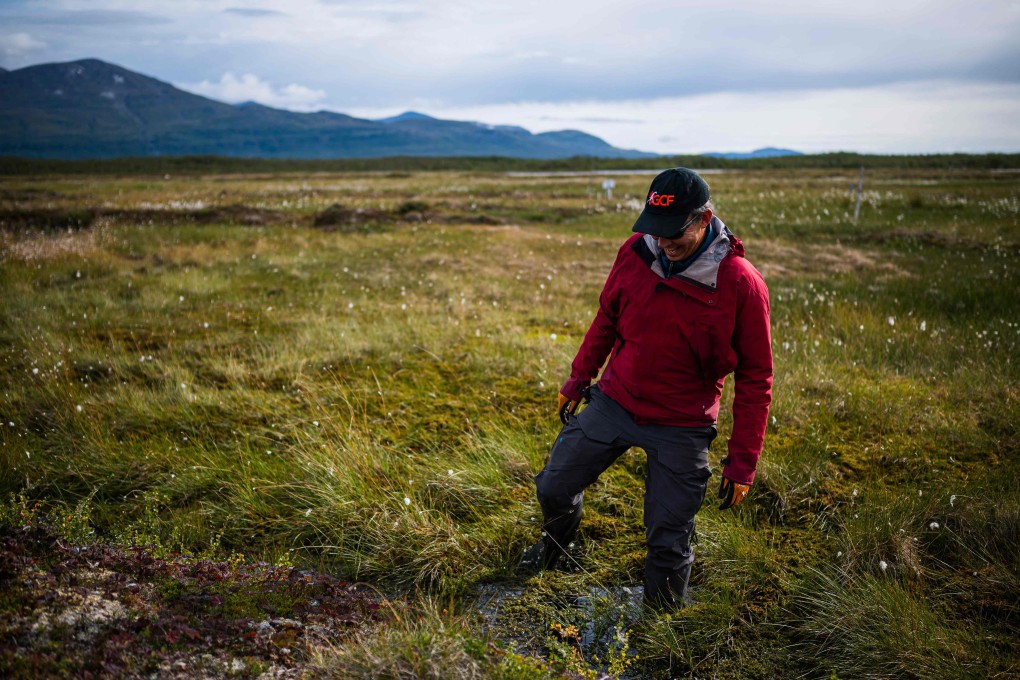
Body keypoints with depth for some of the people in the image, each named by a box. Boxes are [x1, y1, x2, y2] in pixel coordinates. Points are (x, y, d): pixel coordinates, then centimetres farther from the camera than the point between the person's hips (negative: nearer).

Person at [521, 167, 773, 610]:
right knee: (554, 487, 12)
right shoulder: (635, 252, -7)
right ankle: (556, 544, 46)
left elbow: (755, 379, -11)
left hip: (681, 428, -3)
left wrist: (742, 463, -10)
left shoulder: (741, 285, -18)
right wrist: (579, 377, 16)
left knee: (668, 540, 3)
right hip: (613, 402, 4)